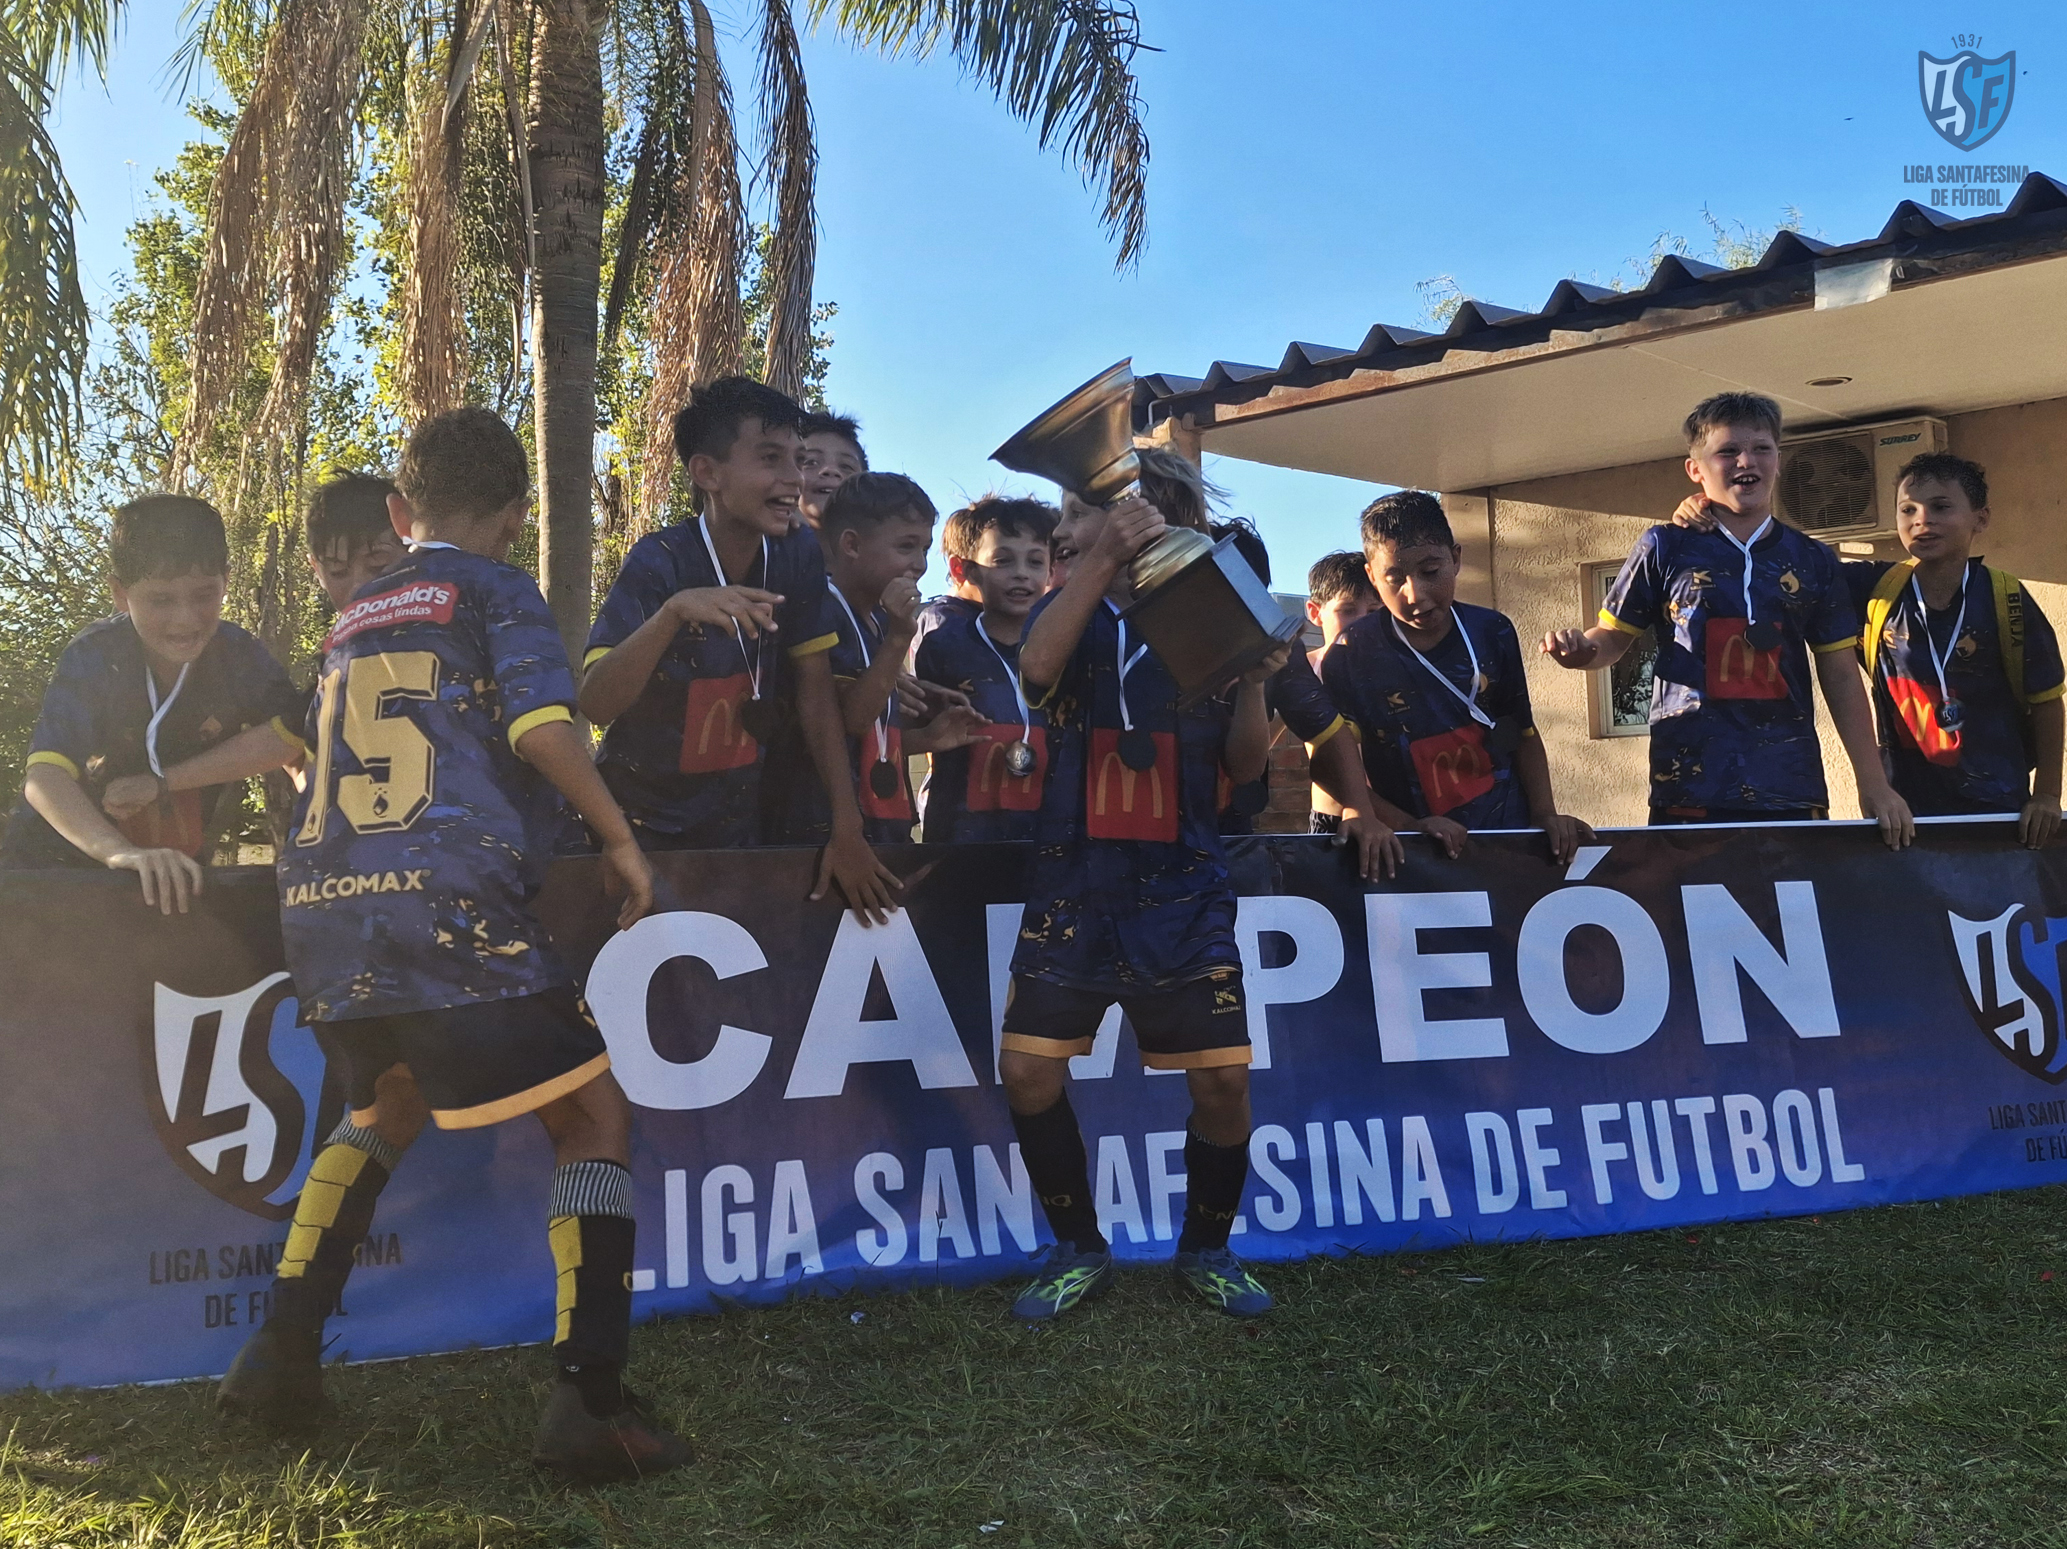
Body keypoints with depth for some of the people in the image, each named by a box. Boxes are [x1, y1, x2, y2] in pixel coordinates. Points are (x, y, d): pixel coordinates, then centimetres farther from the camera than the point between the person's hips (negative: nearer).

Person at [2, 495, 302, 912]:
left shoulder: (237, 653, -14)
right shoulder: (94, 658, -22)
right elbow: (45, 776, -32)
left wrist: (165, 780, -25)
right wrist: (120, 852, -50)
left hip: (177, 868, 2)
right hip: (59, 865, -2)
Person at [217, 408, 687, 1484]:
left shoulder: (350, 621, 24)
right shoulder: (496, 590, 5)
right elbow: (543, 727, -10)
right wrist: (619, 838, 2)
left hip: (317, 907, 7)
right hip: (446, 905, -7)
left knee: (376, 1106, 31)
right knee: (596, 1111, 1)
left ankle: (281, 1355, 27)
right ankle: (588, 1404, -9)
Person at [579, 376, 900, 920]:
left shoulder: (798, 555, -7)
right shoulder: (659, 564, -19)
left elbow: (814, 690, -3)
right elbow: (595, 705, -26)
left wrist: (847, 831, -8)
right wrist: (675, 612, -41)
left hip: (738, 828, 4)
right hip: (644, 833, -4)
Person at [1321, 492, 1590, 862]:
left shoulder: (1493, 634, 6)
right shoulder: (1350, 656, -4)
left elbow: (1523, 734, 16)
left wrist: (1545, 814, 3)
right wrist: (1411, 827, -14)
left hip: (1509, 830, 2)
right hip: (1413, 854, -2)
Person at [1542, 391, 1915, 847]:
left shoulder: (1813, 560, 11)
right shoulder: (1664, 548, 4)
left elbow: (1840, 677, 12)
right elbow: (1613, 636, 8)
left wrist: (1873, 785, 7)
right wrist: (1582, 651, -17)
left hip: (1792, 791, 2)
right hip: (1690, 790, -2)